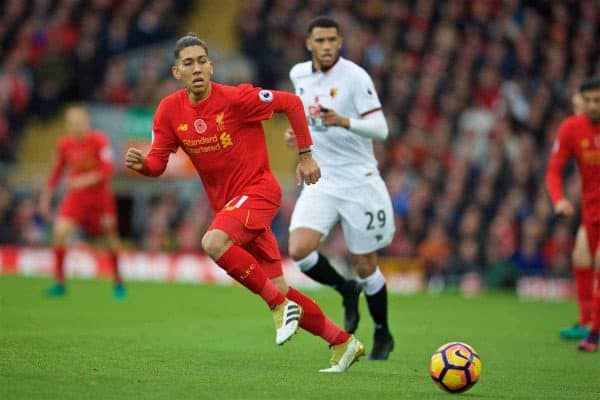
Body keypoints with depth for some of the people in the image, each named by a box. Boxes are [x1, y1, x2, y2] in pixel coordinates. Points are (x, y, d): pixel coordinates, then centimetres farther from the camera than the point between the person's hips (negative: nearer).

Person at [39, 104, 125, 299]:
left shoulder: (99, 141, -14)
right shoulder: (65, 144, -1)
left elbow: (108, 169, -22)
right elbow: (57, 171, 13)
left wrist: (86, 180, -34)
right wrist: (46, 198, 14)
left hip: (100, 196, -2)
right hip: (75, 196, 2)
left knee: (110, 237, 7)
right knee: (60, 231, -19)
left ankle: (118, 281, 29)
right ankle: (59, 281, -9)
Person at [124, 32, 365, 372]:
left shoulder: (236, 99, -16)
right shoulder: (170, 110, -2)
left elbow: (291, 103, -7)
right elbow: (158, 163, 1)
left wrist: (306, 155, -4)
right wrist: (141, 163, -22)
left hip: (258, 190, -6)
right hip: (226, 203, 6)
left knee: (214, 243, -33)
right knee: (278, 290, 6)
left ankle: (281, 305, -19)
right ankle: (343, 342, 20)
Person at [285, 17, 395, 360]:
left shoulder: (354, 76, -12)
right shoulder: (299, 75, 6)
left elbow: (380, 128, -18)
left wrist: (344, 122, -34)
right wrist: (299, 133, 8)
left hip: (359, 182, -4)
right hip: (320, 182, 4)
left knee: (365, 266, 2)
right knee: (299, 251, -17)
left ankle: (383, 335, 27)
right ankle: (347, 290, 13)